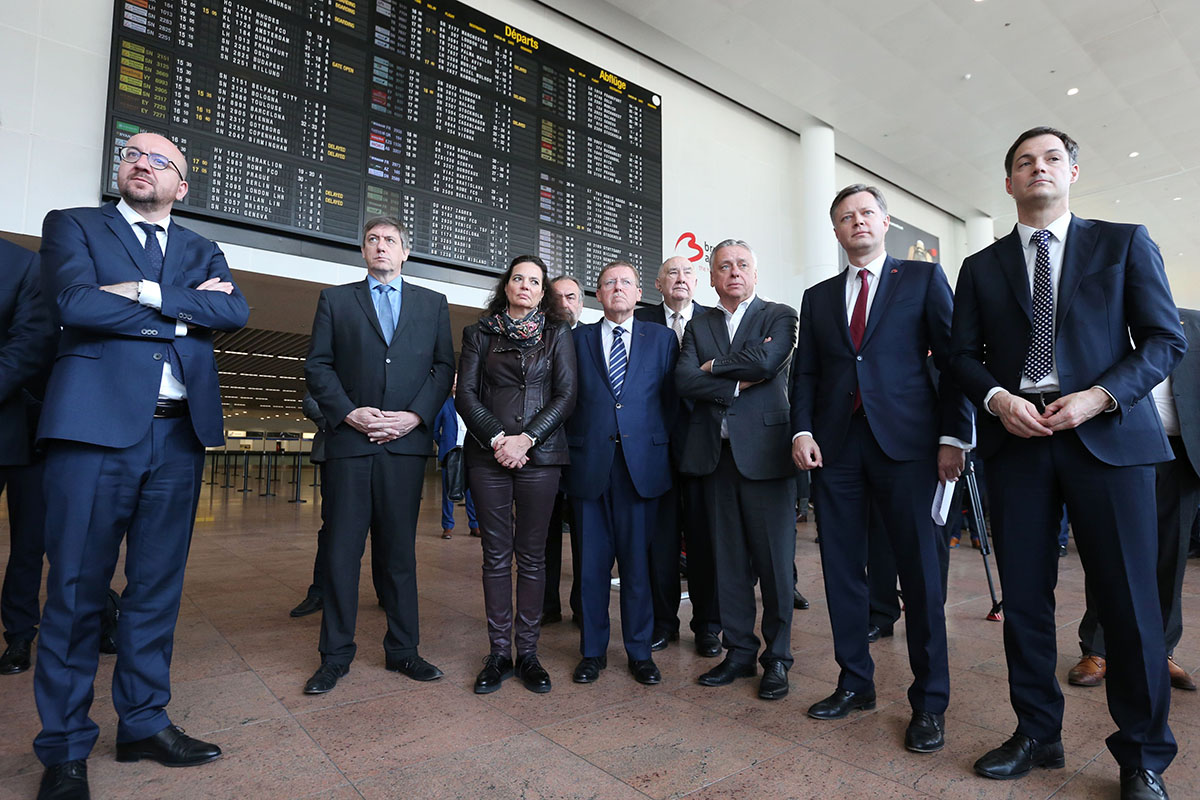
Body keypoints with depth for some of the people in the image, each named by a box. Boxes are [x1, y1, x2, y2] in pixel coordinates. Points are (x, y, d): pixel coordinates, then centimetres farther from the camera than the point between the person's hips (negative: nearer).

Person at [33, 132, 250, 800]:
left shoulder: (202, 251, 19)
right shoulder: (73, 225, 11)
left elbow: (236, 311, -1)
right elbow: (75, 302, -8)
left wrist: (145, 292, -8)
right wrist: (182, 312, -5)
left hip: (180, 433, 3)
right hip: (97, 426, -3)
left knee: (158, 587, 10)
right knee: (77, 589, 2)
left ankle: (144, 721, 23)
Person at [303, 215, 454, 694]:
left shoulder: (433, 304, 14)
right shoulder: (336, 300, 13)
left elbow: (444, 367, 6)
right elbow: (317, 365, 6)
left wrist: (415, 416, -7)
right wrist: (348, 412, -8)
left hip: (406, 441, 1)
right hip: (349, 440, 0)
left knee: (400, 549, 7)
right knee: (342, 549, 3)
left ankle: (402, 650, 18)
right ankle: (335, 655, 17)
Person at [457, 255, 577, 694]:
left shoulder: (557, 333, 10)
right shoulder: (479, 333, 12)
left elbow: (566, 395, 1)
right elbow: (465, 395, 4)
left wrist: (525, 439, -10)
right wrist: (497, 439, -10)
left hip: (540, 453, 0)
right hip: (489, 454, 1)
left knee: (532, 555, 4)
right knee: (496, 554, 4)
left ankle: (528, 652, 14)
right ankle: (498, 653, 14)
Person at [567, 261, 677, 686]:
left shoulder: (662, 338, 10)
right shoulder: (578, 338, 10)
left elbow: (672, 399, 8)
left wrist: (659, 444, 1)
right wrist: (576, 443, 0)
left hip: (641, 463, 0)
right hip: (590, 463, 1)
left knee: (638, 559, 5)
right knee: (592, 561, 6)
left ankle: (640, 652, 21)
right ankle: (593, 650, 22)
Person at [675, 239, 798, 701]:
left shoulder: (779, 316, 6)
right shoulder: (698, 325, 15)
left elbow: (765, 361, -14)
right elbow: (683, 381, 0)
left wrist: (713, 365, -1)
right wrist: (738, 384, -9)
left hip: (765, 451, -3)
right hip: (717, 454, 3)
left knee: (774, 559, 2)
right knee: (729, 560, 9)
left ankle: (777, 659, 17)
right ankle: (739, 653, 23)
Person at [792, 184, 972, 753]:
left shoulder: (923, 278, 8)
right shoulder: (818, 297, 17)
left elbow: (953, 358, 2)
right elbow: (805, 373, 13)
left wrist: (953, 435, -6)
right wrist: (802, 430, -2)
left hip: (906, 443, -3)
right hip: (836, 445, 3)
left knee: (919, 571, 1)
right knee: (841, 570, 7)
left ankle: (929, 701, 16)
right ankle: (855, 682, 23)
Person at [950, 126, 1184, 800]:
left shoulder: (1125, 243, 9)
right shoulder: (982, 267, 13)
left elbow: (1166, 339, 3)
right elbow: (964, 355, 9)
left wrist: (1099, 396, -12)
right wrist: (997, 397, -10)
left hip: (1107, 434, -1)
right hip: (1015, 439, 2)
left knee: (1129, 599, 2)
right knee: (1024, 596, 6)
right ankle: (1038, 735, 22)